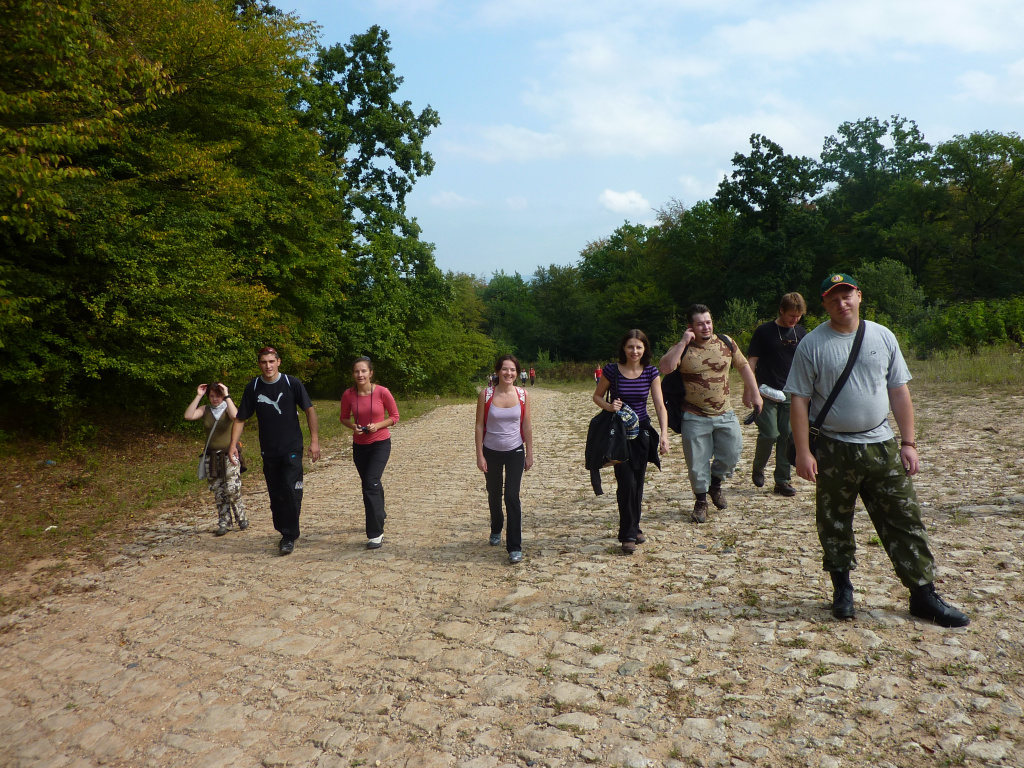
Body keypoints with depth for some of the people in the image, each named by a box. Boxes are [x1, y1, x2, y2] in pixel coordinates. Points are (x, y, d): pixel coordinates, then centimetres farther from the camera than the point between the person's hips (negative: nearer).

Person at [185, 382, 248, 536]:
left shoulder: (228, 408, -1)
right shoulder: (205, 410, 7)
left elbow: (235, 416, -25)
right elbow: (188, 416, -10)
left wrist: (227, 396, -20)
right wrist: (198, 396, -9)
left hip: (229, 455, -3)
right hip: (212, 458, 3)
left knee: (232, 489, -11)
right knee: (218, 493, 4)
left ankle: (242, 519, 8)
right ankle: (224, 524, 12)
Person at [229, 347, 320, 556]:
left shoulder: (292, 384, -5)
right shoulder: (253, 388, 2)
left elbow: (310, 410, -2)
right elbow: (240, 419, 6)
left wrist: (314, 440, -10)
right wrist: (233, 444, -6)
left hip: (292, 449, -3)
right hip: (269, 452, 3)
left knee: (291, 491, -12)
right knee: (276, 496, 9)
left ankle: (290, 537, -3)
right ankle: (284, 533, 24)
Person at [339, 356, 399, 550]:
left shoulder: (382, 392, -14)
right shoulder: (348, 394, -6)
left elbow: (394, 416, -3)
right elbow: (344, 417, 9)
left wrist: (378, 425, -19)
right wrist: (353, 426, -12)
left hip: (380, 443, -4)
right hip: (359, 445, 4)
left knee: (371, 484, -16)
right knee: (369, 484, 16)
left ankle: (376, 533, -12)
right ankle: (380, 515, 45)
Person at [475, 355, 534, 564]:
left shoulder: (522, 395, -6)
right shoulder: (486, 395, -9)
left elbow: (527, 425, 0)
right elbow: (479, 426, -6)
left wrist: (529, 453, 1)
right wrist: (480, 455, -8)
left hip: (515, 452, -1)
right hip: (492, 452, 1)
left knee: (512, 497, -9)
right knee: (494, 495, 16)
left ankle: (514, 547, -2)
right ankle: (496, 529, 44)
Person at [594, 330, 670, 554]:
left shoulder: (650, 372, -4)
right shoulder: (612, 370, -9)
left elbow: (660, 405, -7)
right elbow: (597, 396, 4)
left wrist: (664, 434, -18)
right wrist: (609, 406, -18)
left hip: (642, 432, 3)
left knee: (638, 483, 11)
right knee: (626, 483, -8)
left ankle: (634, 528, 28)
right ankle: (628, 535, 3)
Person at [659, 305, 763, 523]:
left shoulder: (726, 343, 3)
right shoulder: (683, 349, -6)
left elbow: (743, 366, 14)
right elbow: (665, 367, -24)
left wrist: (755, 394, 12)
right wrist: (684, 342, -21)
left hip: (725, 415, 3)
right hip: (695, 417, -3)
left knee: (732, 452, 2)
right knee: (698, 462, 3)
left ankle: (716, 483, 31)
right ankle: (701, 501, 23)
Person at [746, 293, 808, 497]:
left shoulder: (801, 332, 10)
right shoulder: (764, 331, -2)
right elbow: (751, 360, -2)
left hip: (792, 394, 4)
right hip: (767, 393, -4)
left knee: (788, 436, 2)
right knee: (769, 435, -8)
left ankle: (783, 481, 11)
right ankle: (758, 469, 19)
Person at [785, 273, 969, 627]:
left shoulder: (882, 336, 5)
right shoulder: (812, 344, -5)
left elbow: (899, 392, 8)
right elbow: (799, 401, -6)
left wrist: (909, 443, 3)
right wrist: (803, 452, -12)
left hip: (882, 446, 3)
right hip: (833, 450, -2)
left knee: (905, 521, 6)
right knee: (834, 525, 8)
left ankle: (923, 595, 17)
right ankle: (842, 588, 26)